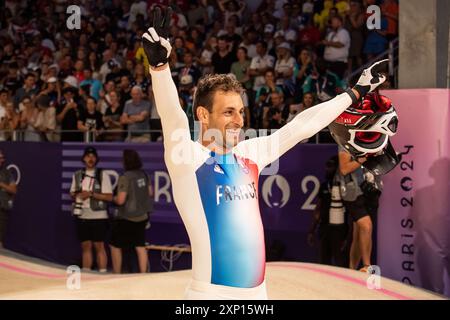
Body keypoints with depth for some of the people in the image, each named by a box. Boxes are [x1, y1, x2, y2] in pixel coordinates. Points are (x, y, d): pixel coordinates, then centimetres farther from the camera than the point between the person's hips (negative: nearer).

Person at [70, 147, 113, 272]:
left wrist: (91, 194, -15)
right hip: (82, 216, 4)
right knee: (85, 246, 8)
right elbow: (72, 193, 17)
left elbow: (109, 197, -8)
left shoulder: (103, 175, -3)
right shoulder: (77, 175, 10)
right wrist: (77, 195, -5)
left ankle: (102, 273, 0)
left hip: (98, 216, -4)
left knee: (99, 246, -2)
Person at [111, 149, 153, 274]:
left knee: (115, 246, 9)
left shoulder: (125, 178, -20)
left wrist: (114, 198, -1)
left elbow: (120, 200, -22)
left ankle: (116, 275, 13)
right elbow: (150, 193, 12)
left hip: (126, 218, -6)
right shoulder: (144, 175, 0)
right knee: (140, 247, 9)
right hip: (142, 216, 6)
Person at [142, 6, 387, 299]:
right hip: (211, 294, -6)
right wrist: (159, 64, -41)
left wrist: (356, 92, 23)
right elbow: (172, 116, -25)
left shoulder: (250, 154, 10)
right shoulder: (187, 157, -8)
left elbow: (302, 126, 17)